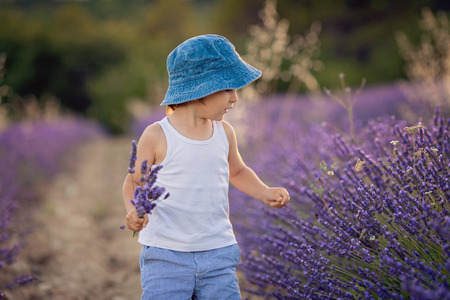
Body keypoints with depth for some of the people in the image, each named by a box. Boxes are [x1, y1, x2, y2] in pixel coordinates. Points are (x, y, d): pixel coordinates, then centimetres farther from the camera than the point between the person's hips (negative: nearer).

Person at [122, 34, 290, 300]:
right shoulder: (157, 136, -9)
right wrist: (134, 210, -19)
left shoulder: (224, 133, 4)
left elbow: (237, 172, 21)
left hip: (218, 252, 4)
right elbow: (134, 182, 1)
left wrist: (265, 192, 4)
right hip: (166, 254, -3)